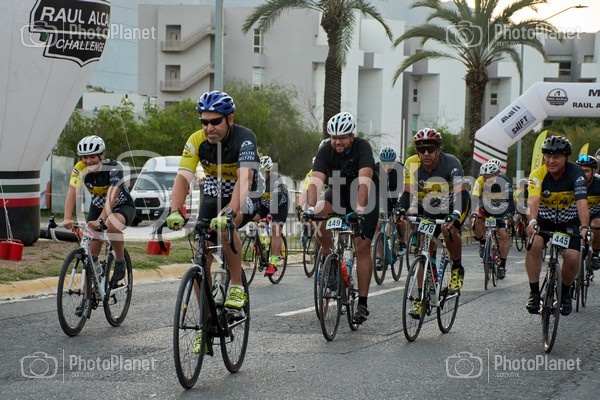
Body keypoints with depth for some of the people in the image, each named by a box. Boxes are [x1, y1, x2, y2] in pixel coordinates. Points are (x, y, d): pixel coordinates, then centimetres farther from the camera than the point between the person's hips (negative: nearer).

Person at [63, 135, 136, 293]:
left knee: (112, 225, -38)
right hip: (97, 207, 4)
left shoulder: (114, 168, -29)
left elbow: (112, 197, -40)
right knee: (91, 251, -5)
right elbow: (72, 193, -29)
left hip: (122, 206, -4)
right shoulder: (80, 169, -18)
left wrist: (100, 220, -54)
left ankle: (120, 263, -16)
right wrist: (67, 219, -45)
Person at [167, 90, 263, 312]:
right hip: (213, 195, 4)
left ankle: (237, 288, -21)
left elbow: (244, 179, -43)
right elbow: (183, 178, -28)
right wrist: (175, 212, -46)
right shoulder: (196, 141, -19)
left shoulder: (244, 139, -29)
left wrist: (229, 213, -58)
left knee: (224, 225, -36)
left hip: (246, 196, -4)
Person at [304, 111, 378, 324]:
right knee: (319, 214, -29)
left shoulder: (362, 148, -27)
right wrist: (310, 208, -46)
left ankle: (362, 303, -5)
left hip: (364, 199, -3)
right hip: (338, 194, 3)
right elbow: (316, 180, -30)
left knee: (362, 246, -10)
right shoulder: (326, 151, -19)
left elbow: (364, 181, -40)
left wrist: (359, 209, -53)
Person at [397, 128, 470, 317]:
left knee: (448, 229, -34)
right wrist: (399, 211, -38)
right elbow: (408, 194, -17)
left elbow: (461, 194, -37)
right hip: (430, 209, 4)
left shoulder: (451, 163, -29)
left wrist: (454, 215, -55)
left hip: (454, 205, -4)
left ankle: (457, 269, -9)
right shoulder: (412, 165, -18)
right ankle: (421, 299, 2)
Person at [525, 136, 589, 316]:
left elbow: (581, 201, -32)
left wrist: (584, 227, -48)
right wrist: (532, 220, -56)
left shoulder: (576, 173, -21)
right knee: (533, 245, -28)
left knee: (572, 257, -19)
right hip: (544, 219, 0)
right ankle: (534, 293, -15)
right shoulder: (538, 174, -21)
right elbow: (533, 200, -36)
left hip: (569, 220, 0)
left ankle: (565, 291, 11)